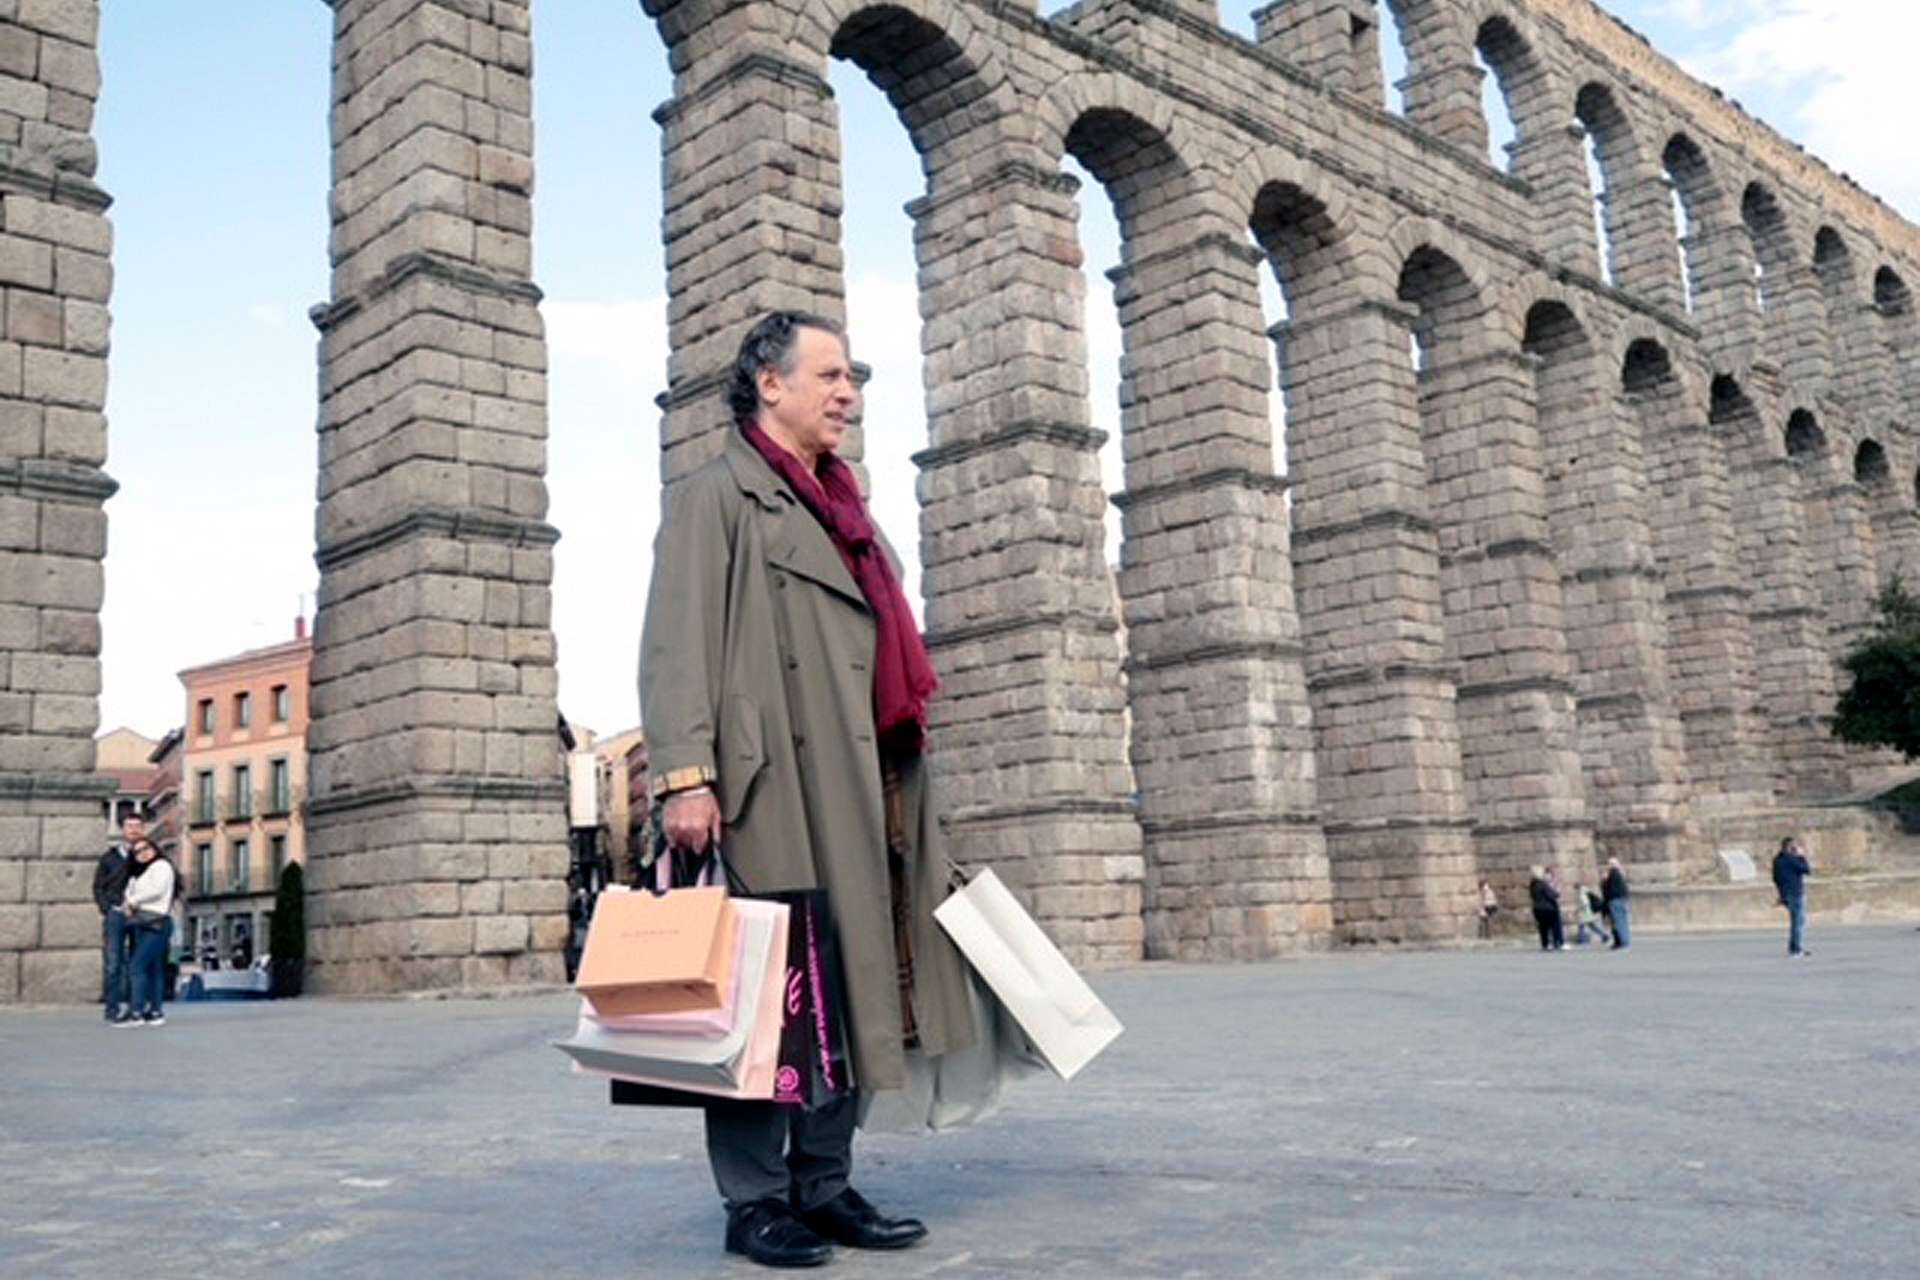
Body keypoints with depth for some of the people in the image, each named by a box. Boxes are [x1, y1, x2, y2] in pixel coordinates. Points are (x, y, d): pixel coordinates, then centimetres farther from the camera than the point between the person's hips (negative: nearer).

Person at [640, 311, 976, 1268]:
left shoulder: (845, 509, 25)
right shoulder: (718, 495, 2)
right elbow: (678, 642, -10)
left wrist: (901, 784, 19)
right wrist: (685, 775, -21)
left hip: (858, 792, 8)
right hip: (771, 788, -8)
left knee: (849, 985, 8)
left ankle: (824, 1186, 18)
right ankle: (755, 1200, 8)